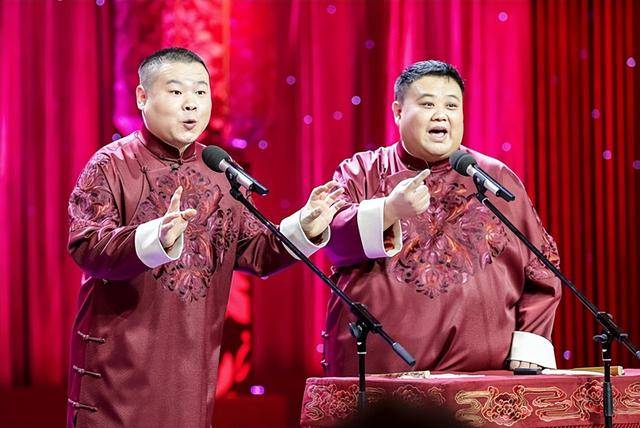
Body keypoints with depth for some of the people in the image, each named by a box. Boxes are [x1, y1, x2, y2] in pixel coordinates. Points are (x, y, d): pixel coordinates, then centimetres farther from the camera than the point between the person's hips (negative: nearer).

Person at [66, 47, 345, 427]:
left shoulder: (221, 170, 11)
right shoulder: (112, 165, -5)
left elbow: (254, 253, 11)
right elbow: (86, 248, -18)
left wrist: (305, 227, -7)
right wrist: (156, 239, -35)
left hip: (193, 363, 5)